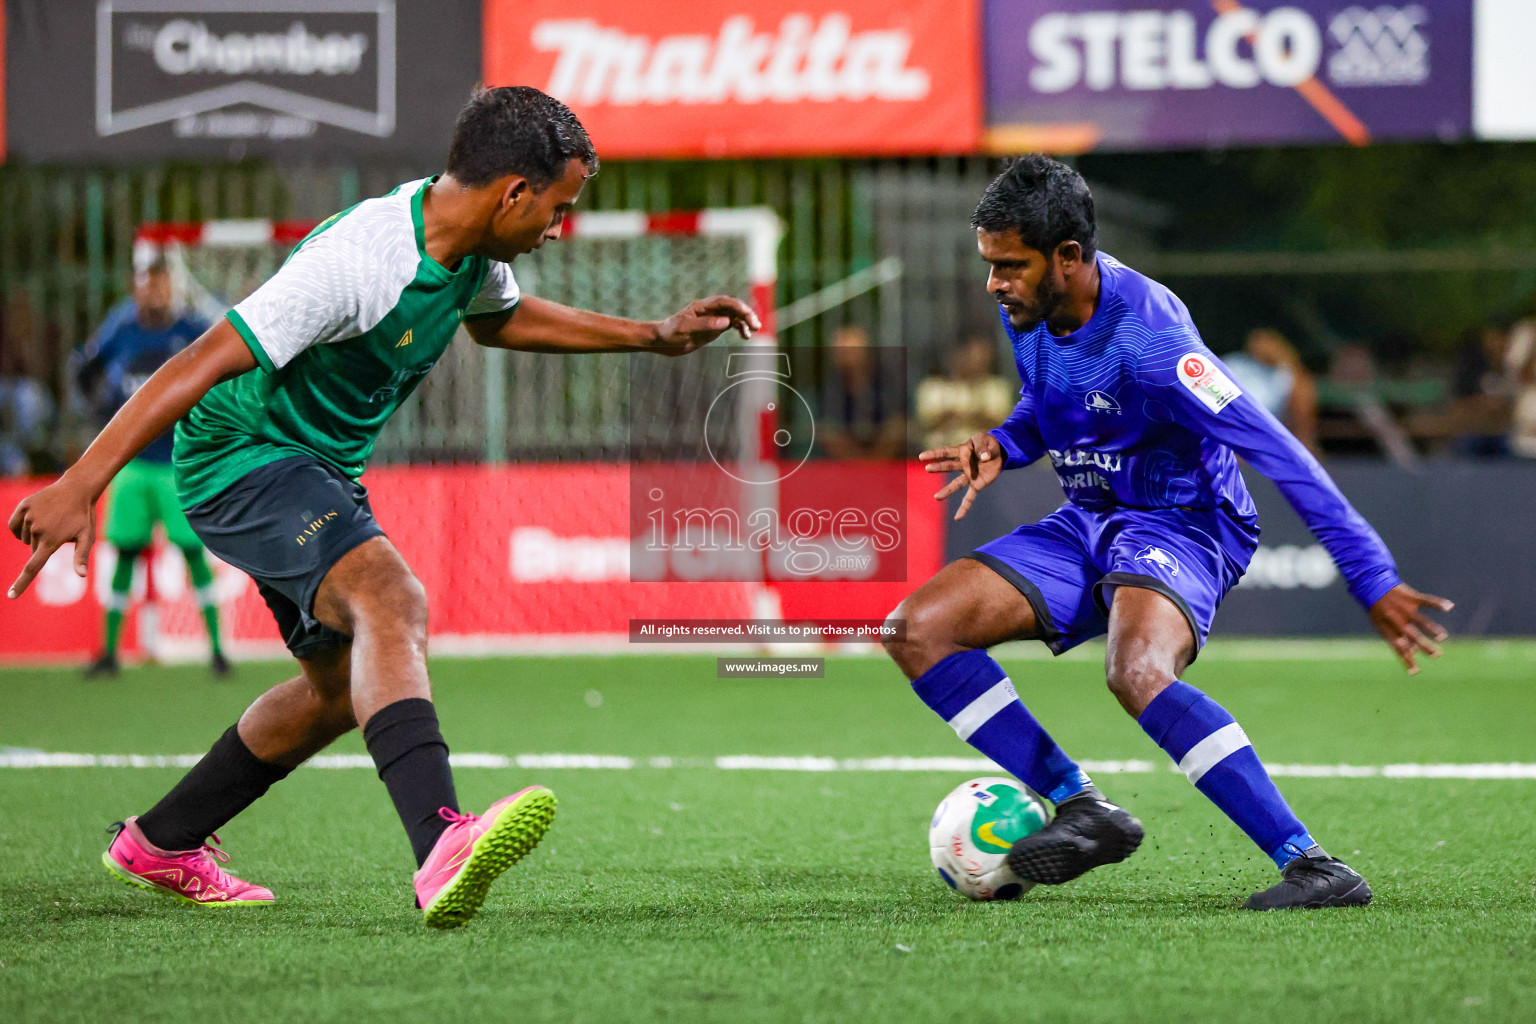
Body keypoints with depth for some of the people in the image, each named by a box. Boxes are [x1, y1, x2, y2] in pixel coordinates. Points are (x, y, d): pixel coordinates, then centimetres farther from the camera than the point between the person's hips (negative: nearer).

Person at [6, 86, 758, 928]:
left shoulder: (471, 249, -1)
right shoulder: (360, 260, -29)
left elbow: (499, 319, 25)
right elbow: (202, 364, -32)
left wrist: (655, 337, 22)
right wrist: (79, 486, -38)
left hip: (323, 470, 10)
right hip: (241, 456, -10)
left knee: (341, 687, 19)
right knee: (392, 601, -32)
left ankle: (160, 845, 36)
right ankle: (441, 847, -51)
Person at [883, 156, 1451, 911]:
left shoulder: (1144, 338, -27)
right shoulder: (1028, 314, -3)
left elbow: (1278, 455, -27)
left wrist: (1375, 584, -29)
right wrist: (1002, 447, -2)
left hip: (1181, 524, -8)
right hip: (1086, 524, 8)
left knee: (1136, 672, -38)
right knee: (917, 631, -5)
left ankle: (1314, 868, -35)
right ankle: (1080, 808, -1)